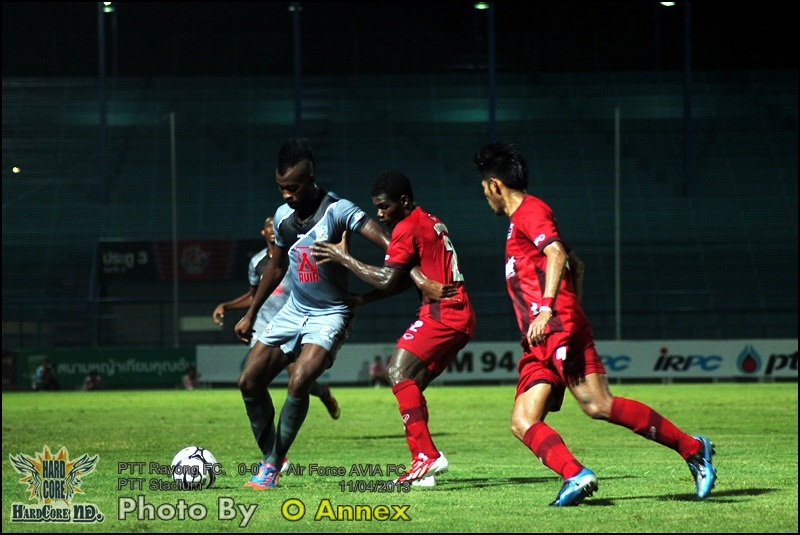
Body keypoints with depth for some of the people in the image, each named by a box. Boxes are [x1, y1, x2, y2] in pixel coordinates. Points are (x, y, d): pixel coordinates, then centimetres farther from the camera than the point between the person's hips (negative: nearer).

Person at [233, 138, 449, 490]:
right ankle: (269, 455, 17)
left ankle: (273, 464, -8)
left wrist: (418, 279, -42)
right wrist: (251, 314, 22)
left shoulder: (337, 211, -20)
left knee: (298, 384, -23)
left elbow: (388, 244, -28)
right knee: (249, 382, 0)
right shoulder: (283, 216, 0)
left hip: (330, 316, -7)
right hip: (293, 311, 7)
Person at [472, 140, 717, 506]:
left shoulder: (529, 211, -1)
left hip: (559, 328, -10)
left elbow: (557, 253, -18)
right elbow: (576, 264, 33)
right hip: (539, 342, 10)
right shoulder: (520, 220, 28)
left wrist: (547, 308, -26)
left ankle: (692, 448, -14)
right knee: (523, 422, -6)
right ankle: (575, 475, -24)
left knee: (599, 405, -20)